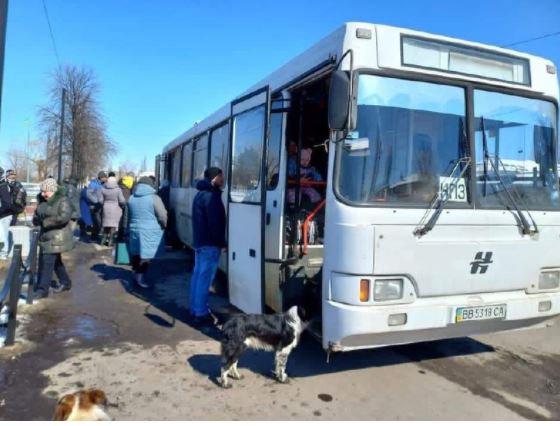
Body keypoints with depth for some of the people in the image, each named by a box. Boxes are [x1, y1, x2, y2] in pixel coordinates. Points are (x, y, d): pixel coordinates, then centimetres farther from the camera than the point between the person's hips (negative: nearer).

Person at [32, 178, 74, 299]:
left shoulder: (62, 201, -14)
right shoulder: (42, 200, 9)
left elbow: (64, 217, -28)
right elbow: (36, 216, 15)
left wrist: (46, 222, -24)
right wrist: (37, 219, -9)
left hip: (57, 237, -9)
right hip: (46, 236, 9)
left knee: (47, 262, -9)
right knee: (55, 261, 18)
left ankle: (42, 290, -3)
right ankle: (65, 282, 32)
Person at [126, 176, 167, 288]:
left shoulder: (131, 198, 9)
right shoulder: (154, 198, -11)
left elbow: (128, 216, 16)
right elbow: (162, 216, -13)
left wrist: (129, 228, 25)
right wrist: (164, 226, 5)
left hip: (135, 230, 6)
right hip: (150, 232, -6)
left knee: (137, 254, 17)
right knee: (146, 255, 0)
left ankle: (136, 274, 28)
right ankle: (141, 278, 1)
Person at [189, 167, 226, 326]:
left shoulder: (201, 194, 17)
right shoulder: (211, 196, -16)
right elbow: (214, 223, -20)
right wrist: (222, 242, -13)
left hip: (199, 241, 10)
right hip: (209, 243, -10)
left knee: (198, 275, 13)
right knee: (204, 278, -7)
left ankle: (195, 310, 21)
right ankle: (201, 314, -2)